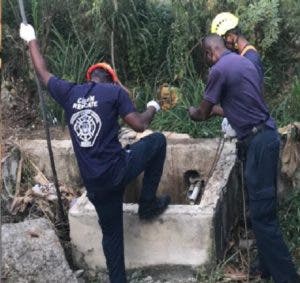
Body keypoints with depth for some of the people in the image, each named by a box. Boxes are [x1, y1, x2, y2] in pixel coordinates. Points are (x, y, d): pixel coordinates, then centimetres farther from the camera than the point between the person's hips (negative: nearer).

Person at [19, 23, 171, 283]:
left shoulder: (69, 93, 10)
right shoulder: (114, 91, -2)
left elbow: (43, 72, 26)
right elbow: (140, 125, -7)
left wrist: (31, 40, 41)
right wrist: (153, 108, 15)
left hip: (94, 182, 5)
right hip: (117, 170, -5)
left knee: (111, 233, 20)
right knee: (158, 141, 19)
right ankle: (148, 204, 21)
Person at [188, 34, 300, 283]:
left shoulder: (219, 70, -11)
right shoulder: (244, 62, 16)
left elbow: (203, 114, -3)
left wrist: (193, 112, 19)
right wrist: (219, 110, 35)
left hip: (258, 141, -10)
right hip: (266, 135, 10)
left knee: (262, 214, -6)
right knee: (264, 209, 16)